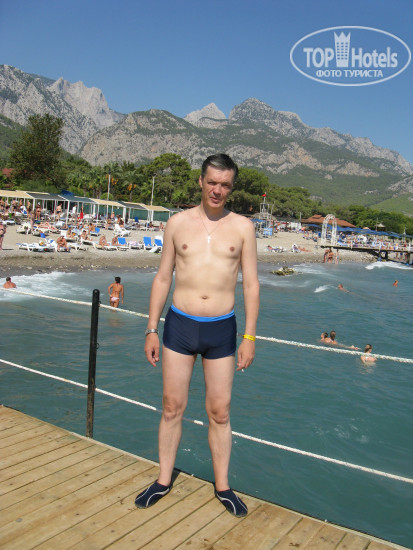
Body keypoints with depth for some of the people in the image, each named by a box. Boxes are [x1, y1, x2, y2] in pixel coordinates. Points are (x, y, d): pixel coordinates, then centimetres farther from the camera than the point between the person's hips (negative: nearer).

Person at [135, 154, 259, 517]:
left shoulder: (242, 227, 1)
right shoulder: (178, 223, 3)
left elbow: (251, 285, 2)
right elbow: (163, 278, 7)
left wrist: (249, 337, -2)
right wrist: (152, 330, 4)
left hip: (221, 329, 0)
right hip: (180, 325, 1)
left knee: (220, 412, 10)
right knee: (172, 407, 10)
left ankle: (222, 486, 28)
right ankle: (164, 480, 29)